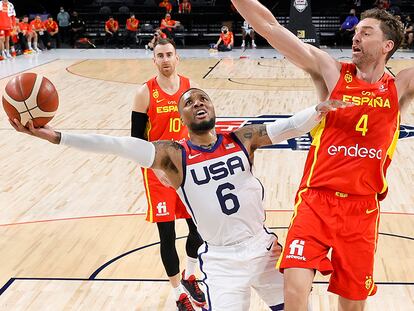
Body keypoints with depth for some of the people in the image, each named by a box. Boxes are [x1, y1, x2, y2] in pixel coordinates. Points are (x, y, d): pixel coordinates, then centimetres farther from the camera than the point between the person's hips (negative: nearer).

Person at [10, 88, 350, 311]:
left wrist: (319, 110, -31)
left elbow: (286, 127, -11)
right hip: (221, 260, -3)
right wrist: (55, 136, -27)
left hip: (263, 246, 3)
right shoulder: (174, 154, -10)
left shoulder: (242, 139, -1)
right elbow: (119, 145, -19)